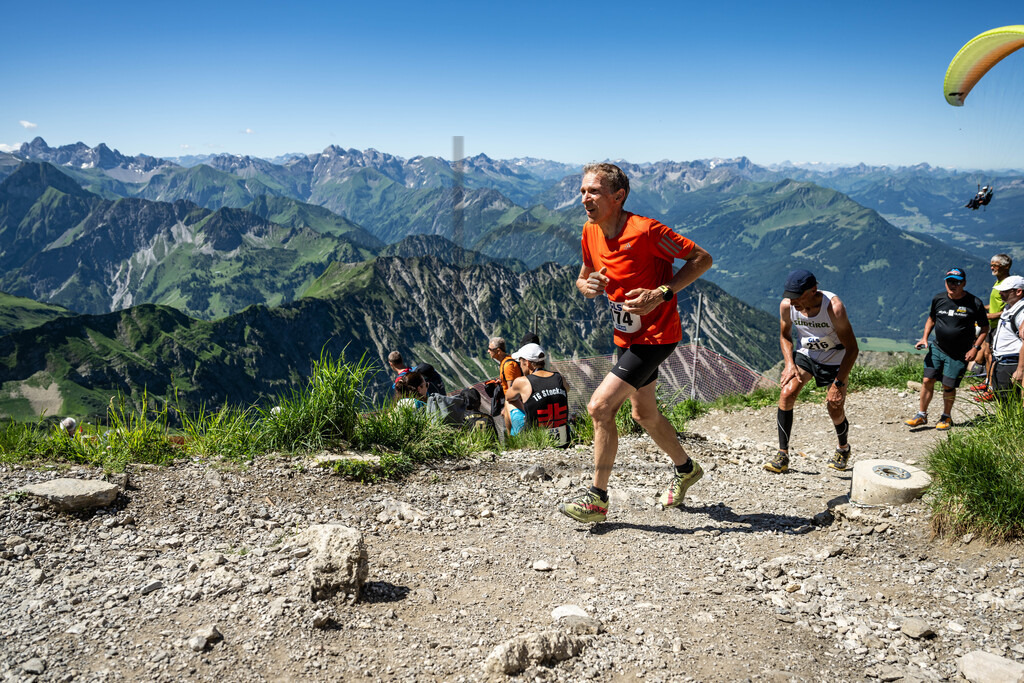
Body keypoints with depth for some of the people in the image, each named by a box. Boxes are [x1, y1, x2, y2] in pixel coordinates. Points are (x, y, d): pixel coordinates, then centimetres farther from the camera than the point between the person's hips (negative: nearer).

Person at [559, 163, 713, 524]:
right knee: (645, 415, 20)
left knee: (600, 406, -15)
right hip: (627, 336, 8)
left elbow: (702, 258, -16)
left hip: (656, 335, -8)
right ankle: (686, 469, 46)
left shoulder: (645, 230, -23)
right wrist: (587, 286, -11)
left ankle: (597, 499, -1)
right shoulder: (590, 233, -1)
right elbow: (584, 278, 14)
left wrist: (661, 294, -26)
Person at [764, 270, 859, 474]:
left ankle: (843, 447, 35)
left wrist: (838, 384, -28)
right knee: (787, 393, -19)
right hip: (805, 354, 3)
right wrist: (789, 364, -15)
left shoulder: (833, 307, -32)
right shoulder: (786, 305, -20)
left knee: (836, 412, 0)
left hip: (836, 359, -3)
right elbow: (785, 336, 1)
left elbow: (852, 348, -25)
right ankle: (783, 455, -11)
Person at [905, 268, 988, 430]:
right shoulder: (938, 299, 1)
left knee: (948, 386, 1)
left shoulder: (974, 303, -9)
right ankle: (921, 415, 11)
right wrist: (924, 338, 4)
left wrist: (975, 347, -10)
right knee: (927, 380, -2)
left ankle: (946, 417, 23)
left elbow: (985, 328, 0)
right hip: (937, 348, 3)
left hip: (959, 354, -3)